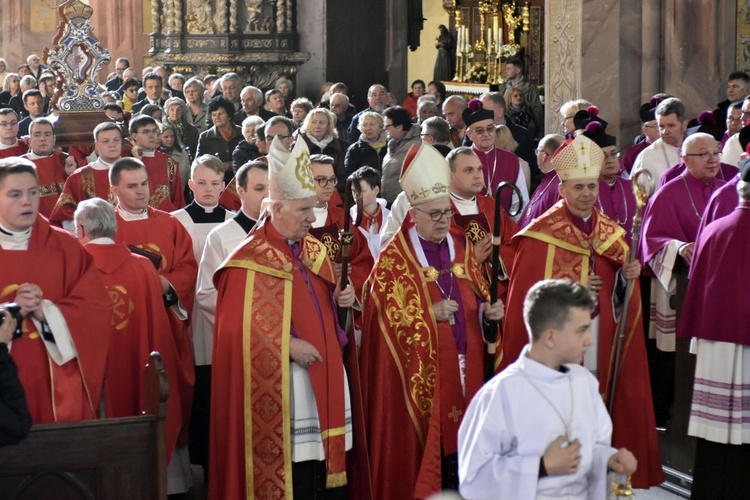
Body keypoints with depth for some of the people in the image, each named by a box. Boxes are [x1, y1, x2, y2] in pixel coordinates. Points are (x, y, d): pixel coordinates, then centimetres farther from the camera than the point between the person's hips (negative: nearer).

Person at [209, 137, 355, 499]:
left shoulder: (315, 249, 11)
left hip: (325, 374, 7)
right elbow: (240, 326, -15)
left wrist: (345, 299, 0)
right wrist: (287, 345, -19)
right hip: (279, 384, -7)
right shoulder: (249, 261, -11)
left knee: (329, 466, 10)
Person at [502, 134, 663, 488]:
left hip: (600, 349, 5)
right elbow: (527, 299, -9)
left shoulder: (612, 233, 8)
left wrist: (627, 279, -7)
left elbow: (622, 299, 13)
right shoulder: (540, 235, -8)